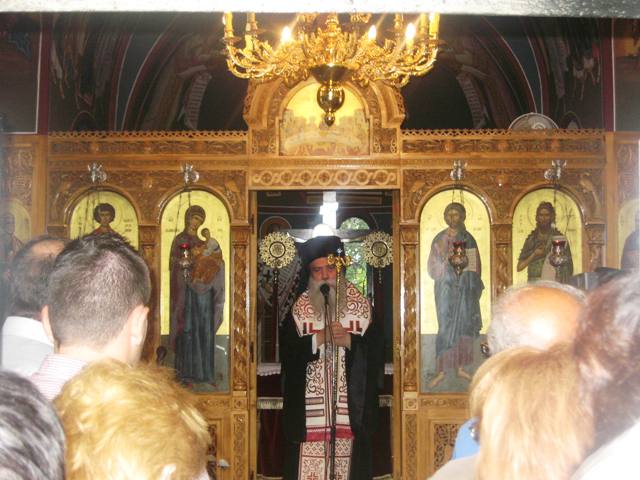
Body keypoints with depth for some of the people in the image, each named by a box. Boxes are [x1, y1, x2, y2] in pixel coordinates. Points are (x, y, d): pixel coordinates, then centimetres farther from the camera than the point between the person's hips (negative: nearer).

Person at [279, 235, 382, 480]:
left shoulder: (361, 306, 4)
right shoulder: (299, 308, 5)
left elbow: (376, 352, 0)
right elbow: (286, 352, -4)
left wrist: (348, 340, -14)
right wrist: (320, 338, -13)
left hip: (350, 410, 0)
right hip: (309, 411, 0)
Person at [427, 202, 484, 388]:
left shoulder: (469, 239, 9)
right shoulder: (440, 239, -1)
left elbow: (476, 266, 12)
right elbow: (433, 266, -5)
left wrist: (476, 288, 6)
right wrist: (450, 262, -20)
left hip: (466, 288, 4)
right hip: (447, 287, -4)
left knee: (465, 327, 6)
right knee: (446, 328, -8)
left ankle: (460, 367, 16)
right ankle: (440, 370, -4)